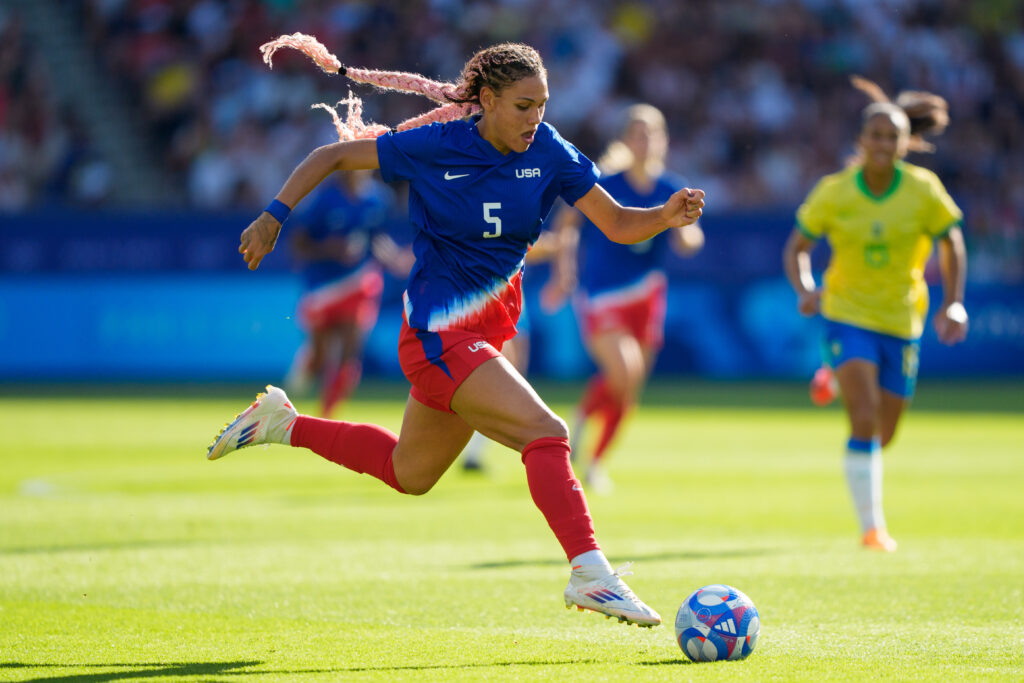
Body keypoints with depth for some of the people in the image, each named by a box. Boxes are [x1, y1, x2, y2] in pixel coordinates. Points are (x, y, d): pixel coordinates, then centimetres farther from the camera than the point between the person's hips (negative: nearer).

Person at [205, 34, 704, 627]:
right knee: (546, 433, -23)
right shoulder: (433, 146, -15)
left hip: (490, 328, 7)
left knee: (410, 474, 21)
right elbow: (331, 157, -4)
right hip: (440, 333, -7)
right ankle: (589, 572, -24)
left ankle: (282, 423, 37)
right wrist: (275, 216, -9)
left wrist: (667, 216, -23)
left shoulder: (548, 153, -3)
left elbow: (618, 224, -4)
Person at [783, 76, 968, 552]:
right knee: (865, 420, -20)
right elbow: (797, 248, -1)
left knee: (884, 435, 11)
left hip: (901, 318, 2)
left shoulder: (923, 190, -8)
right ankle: (871, 526, -14)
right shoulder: (833, 192, -9)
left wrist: (953, 304, -4)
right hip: (847, 312, -2)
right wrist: (804, 290, -20)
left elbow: (951, 245, 5)